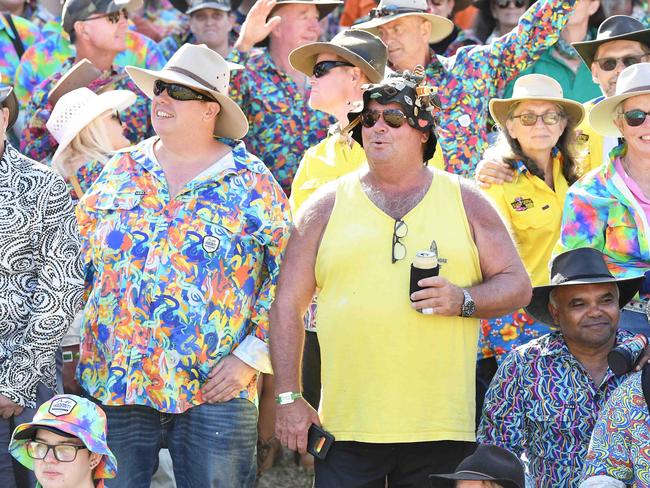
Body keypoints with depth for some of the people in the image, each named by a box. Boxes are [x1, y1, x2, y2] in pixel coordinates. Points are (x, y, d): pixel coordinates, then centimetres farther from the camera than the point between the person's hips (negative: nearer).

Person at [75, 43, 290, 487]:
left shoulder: (251, 183, 0)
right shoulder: (120, 172, 11)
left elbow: (288, 276, -2)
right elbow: (77, 259, 16)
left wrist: (251, 357, -8)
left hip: (215, 388, -3)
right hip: (114, 382, 3)